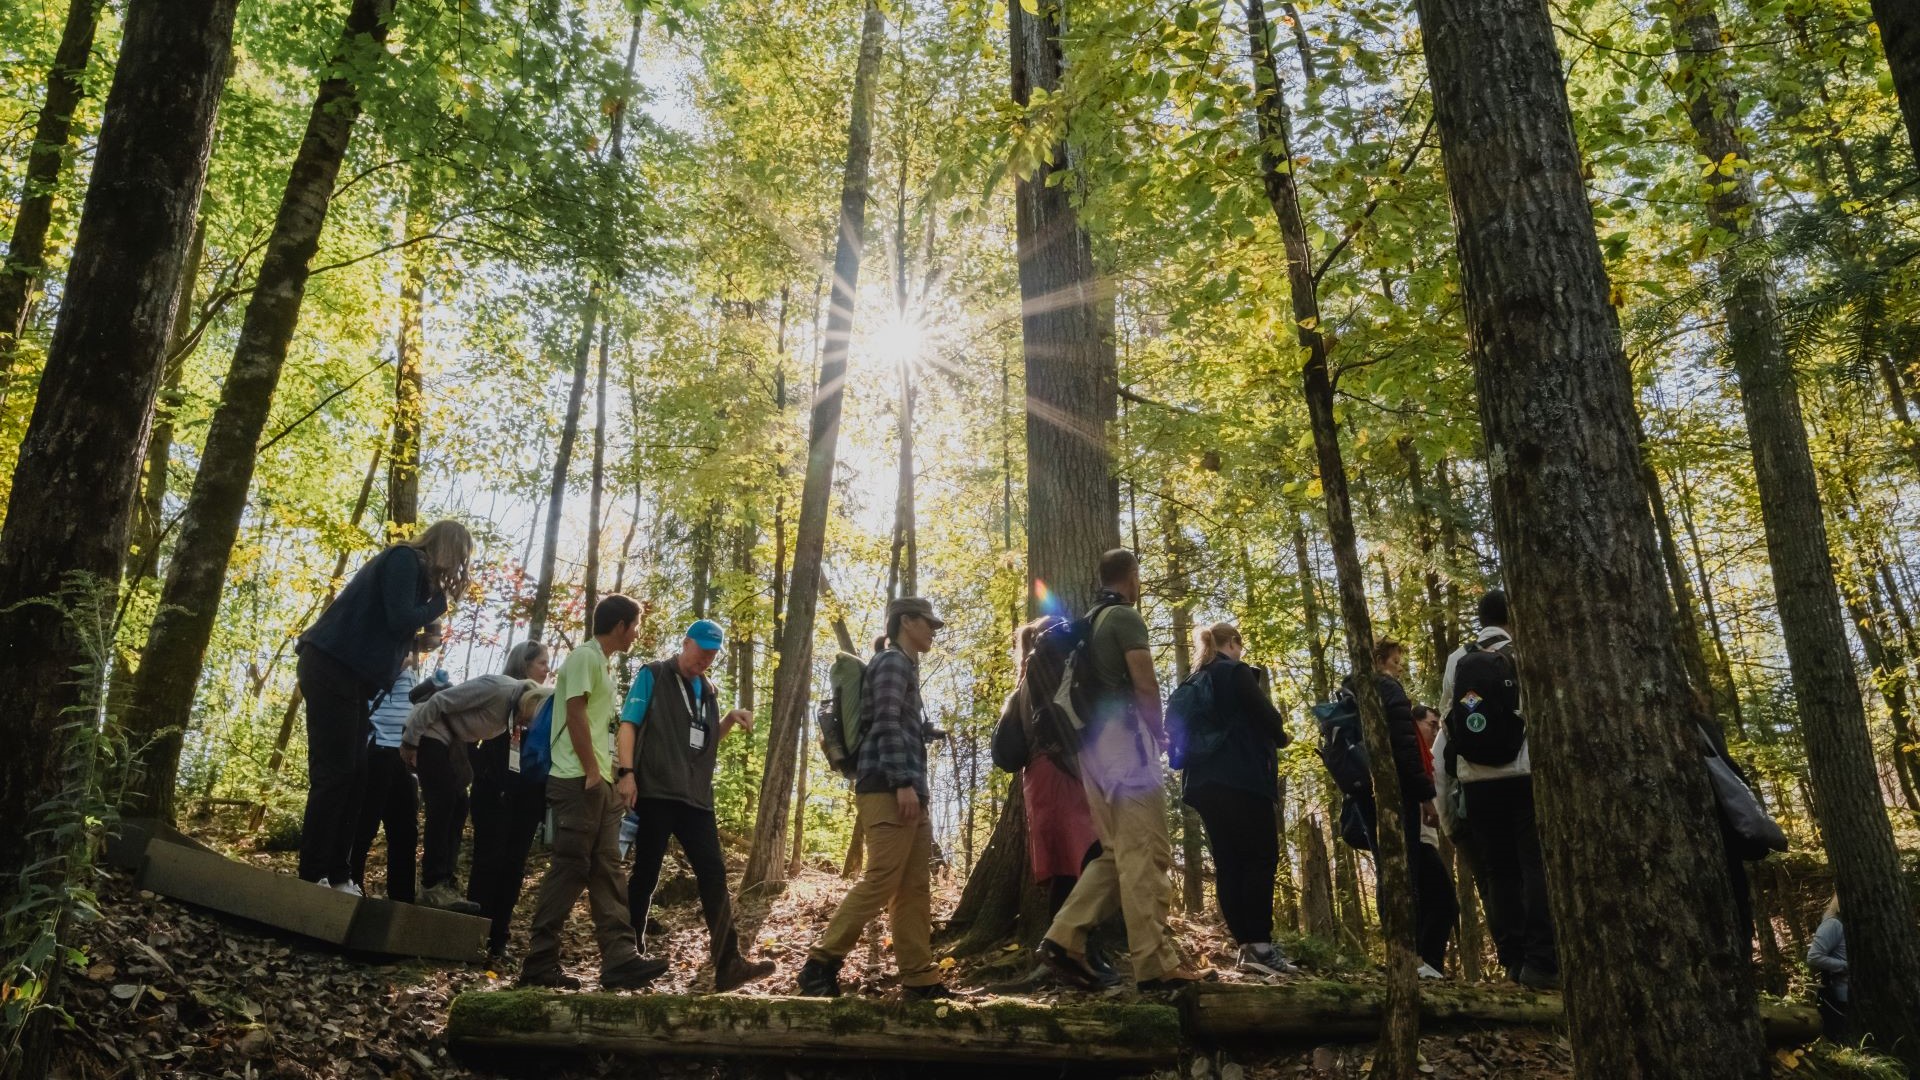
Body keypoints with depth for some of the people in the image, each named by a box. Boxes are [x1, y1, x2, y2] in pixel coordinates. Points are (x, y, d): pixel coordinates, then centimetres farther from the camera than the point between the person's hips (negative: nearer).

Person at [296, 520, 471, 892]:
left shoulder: (415, 569, 20)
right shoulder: (404, 559, -8)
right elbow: (400, 620, -17)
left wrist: (440, 598, 8)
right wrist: (441, 601, -4)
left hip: (351, 674, 10)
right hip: (332, 667, -10)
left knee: (354, 776, 7)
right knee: (334, 773, -9)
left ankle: (336, 874, 9)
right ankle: (312, 876, -5)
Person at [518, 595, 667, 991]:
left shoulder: (600, 662, 21)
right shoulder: (584, 656, -8)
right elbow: (575, 713, -17)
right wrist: (591, 772, -18)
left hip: (600, 783, 10)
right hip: (579, 782, -10)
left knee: (607, 872, 4)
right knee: (569, 870, -7)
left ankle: (620, 959, 2)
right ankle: (539, 964, 0)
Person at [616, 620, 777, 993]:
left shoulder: (708, 690, 19)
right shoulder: (652, 676, 0)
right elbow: (629, 724, -7)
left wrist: (731, 720, 6)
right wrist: (626, 772, -18)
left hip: (696, 797, 6)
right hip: (655, 792, -6)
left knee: (714, 875, -1)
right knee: (646, 875, 1)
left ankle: (728, 964, 0)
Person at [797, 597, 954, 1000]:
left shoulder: (905, 667, 25)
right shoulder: (892, 661, -4)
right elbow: (887, 724, -16)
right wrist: (903, 782, -22)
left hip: (906, 791, 10)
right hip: (889, 789, -10)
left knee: (914, 887, 6)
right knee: (881, 880, -11)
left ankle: (920, 978, 8)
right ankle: (821, 963, -3)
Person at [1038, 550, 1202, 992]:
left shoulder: (1089, 622, 20)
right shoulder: (1126, 617, -5)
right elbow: (1145, 684, -14)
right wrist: (1159, 731, 1)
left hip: (1093, 741, 9)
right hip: (1125, 736, -9)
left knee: (1117, 852, 11)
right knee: (1145, 853, -8)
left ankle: (1063, 939, 3)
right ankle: (1156, 964, -7)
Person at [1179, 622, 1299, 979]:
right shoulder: (1237, 672, -2)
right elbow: (1266, 716, -9)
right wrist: (1281, 737, 14)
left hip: (1206, 781, 7)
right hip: (1241, 778, -7)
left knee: (1228, 864, 4)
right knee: (1261, 858, -7)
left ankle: (1245, 945, 3)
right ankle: (1259, 945, -13)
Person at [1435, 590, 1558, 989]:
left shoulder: (1456, 661, 13)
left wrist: (1448, 779, 15)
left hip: (1476, 781, 4)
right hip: (1524, 774, -4)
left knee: (1498, 872, 7)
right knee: (1537, 866, -3)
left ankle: (1514, 961, 6)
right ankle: (1541, 962, -9)